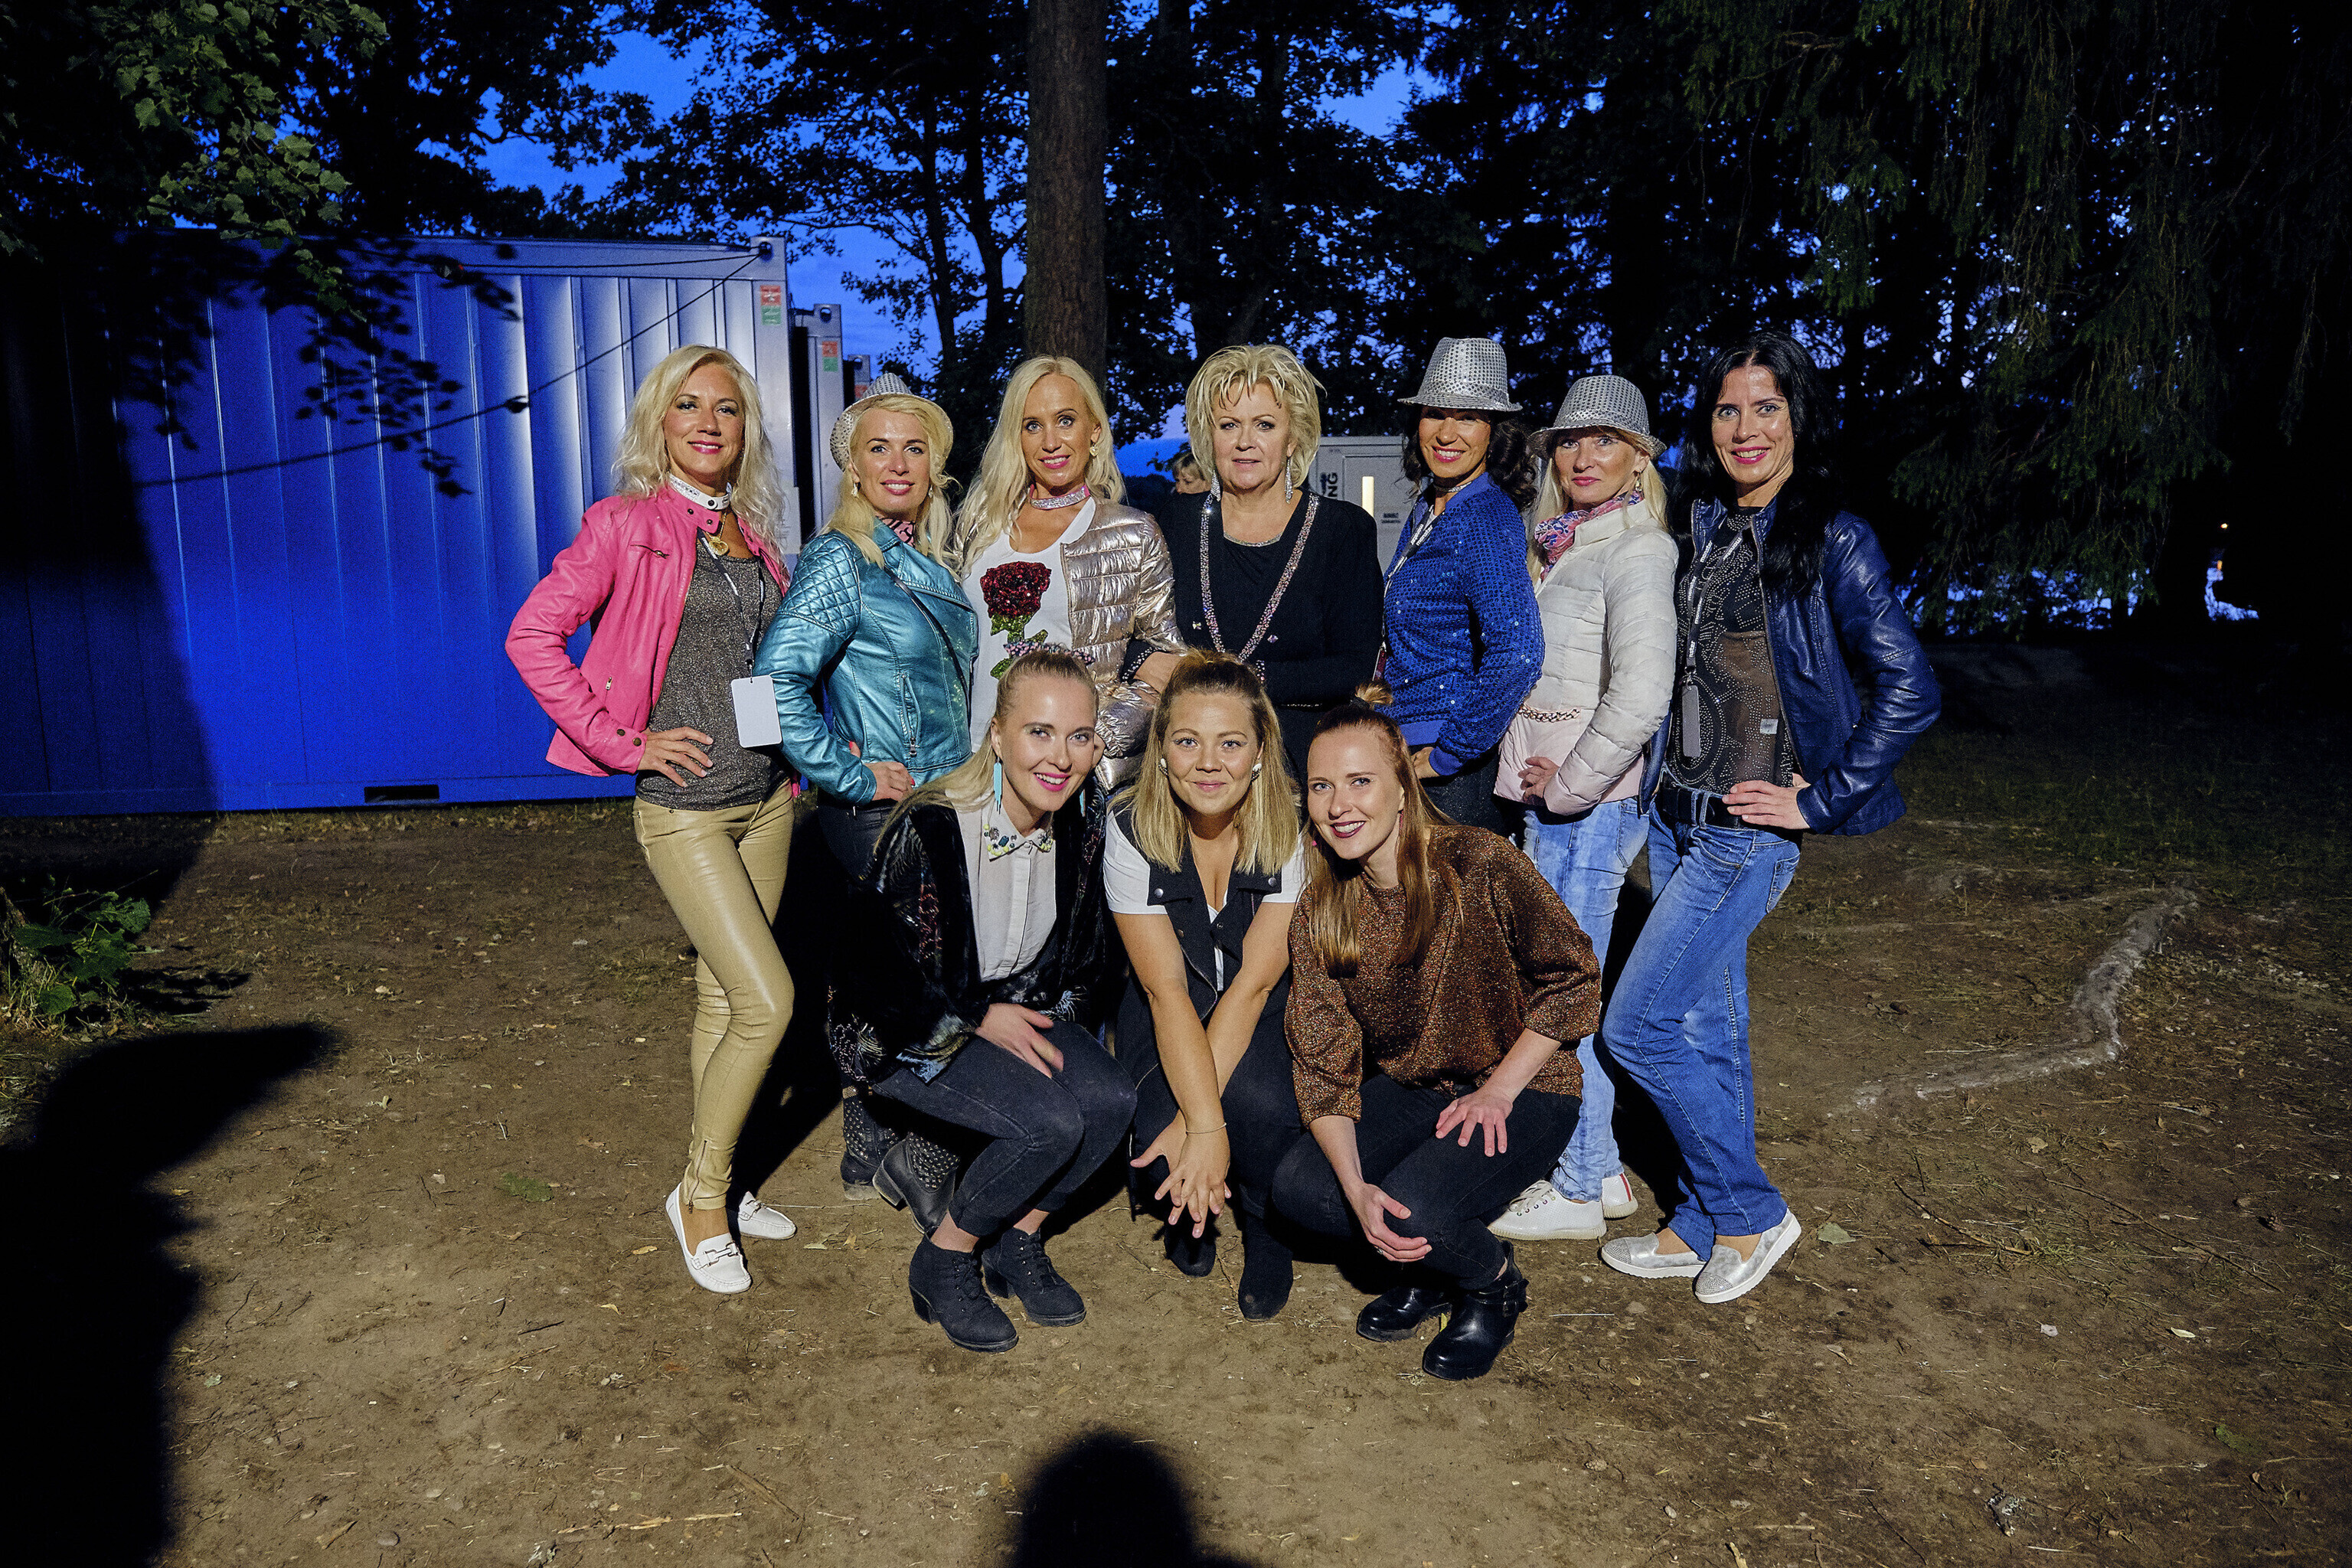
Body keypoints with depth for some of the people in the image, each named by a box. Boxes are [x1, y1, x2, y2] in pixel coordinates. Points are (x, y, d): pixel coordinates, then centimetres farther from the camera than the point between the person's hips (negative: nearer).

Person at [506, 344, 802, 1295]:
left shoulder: (755, 534, 11)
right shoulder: (626, 526, -7)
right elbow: (533, 636, -12)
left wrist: (794, 755, 12)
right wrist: (624, 741, -13)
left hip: (765, 798, 6)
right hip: (684, 805, -6)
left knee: (723, 997, 14)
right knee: (767, 1000, -11)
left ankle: (716, 1184, 29)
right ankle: (701, 1195, 10)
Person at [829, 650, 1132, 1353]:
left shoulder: (1082, 818, -8)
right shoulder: (928, 830, -27)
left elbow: (1085, 948, 9)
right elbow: (875, 972, -20)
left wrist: (1051, 1022, -2)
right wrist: (982, 1021, -18)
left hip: (1012, 1011, 6)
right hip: (905, 1031, -6)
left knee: (1111, 1098, -18)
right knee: (1049, 1121, -25)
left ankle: (1016, 1243, 6)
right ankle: (942, 1262, 0)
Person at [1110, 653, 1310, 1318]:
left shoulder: (1291, 829, -20)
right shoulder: (1132, 831, -20)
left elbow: (1255, 981, -23)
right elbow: (1166, 988, -24)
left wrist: (1195, 1120, -30)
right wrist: (1206, 1124, -34)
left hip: (1262, 1013, 0)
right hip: (1169, 1014, 1)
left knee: (1258, 1102, -32)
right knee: (1158, 1134, -27)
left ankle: (1268, 1234, 3)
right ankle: (1190, 1211, 12)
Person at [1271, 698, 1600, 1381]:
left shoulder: (1478, 864, -21)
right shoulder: (1317, 915, -8)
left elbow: (1574, 979, -10)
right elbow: (1323, 1067, -10)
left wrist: (1499, 1090, -17)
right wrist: (1357, 1188, -24)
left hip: (1523, 1093, -4)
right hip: (1405, 1092, 5)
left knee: (1414, 1204, -28)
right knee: (1297, 1186, -18)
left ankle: (1495, 1281, 7)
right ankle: (1426, 1258, 10)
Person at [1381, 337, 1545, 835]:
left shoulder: (1487, 518, -17)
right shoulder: (1427, 511, 10)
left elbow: (1517, 650, -30)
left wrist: (1447, 755, -22)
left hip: (1456, 775, -9)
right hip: (1408, 754, 9)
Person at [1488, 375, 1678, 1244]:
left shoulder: (1635, 552, -13)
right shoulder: (1567, 546, 16)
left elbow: (1641, 696, -22)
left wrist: (1569, 784, -14)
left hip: (1593, 804, -9)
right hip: (1557, 798, 9)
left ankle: (1577, 1193, 13)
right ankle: (1599, 1169, 28)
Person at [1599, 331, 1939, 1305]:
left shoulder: (1832, 542, -12)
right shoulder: (1707, 530, 9)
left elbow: (1909, 690, -16)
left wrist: (1816, 801, -14)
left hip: (1749, 828, -7)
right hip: (1678, 813, 7)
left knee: (1638, 1025, -6)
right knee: (1704, 1027, 14)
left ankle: (1752, 1215, 14)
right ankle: (1703, 1227, 27)